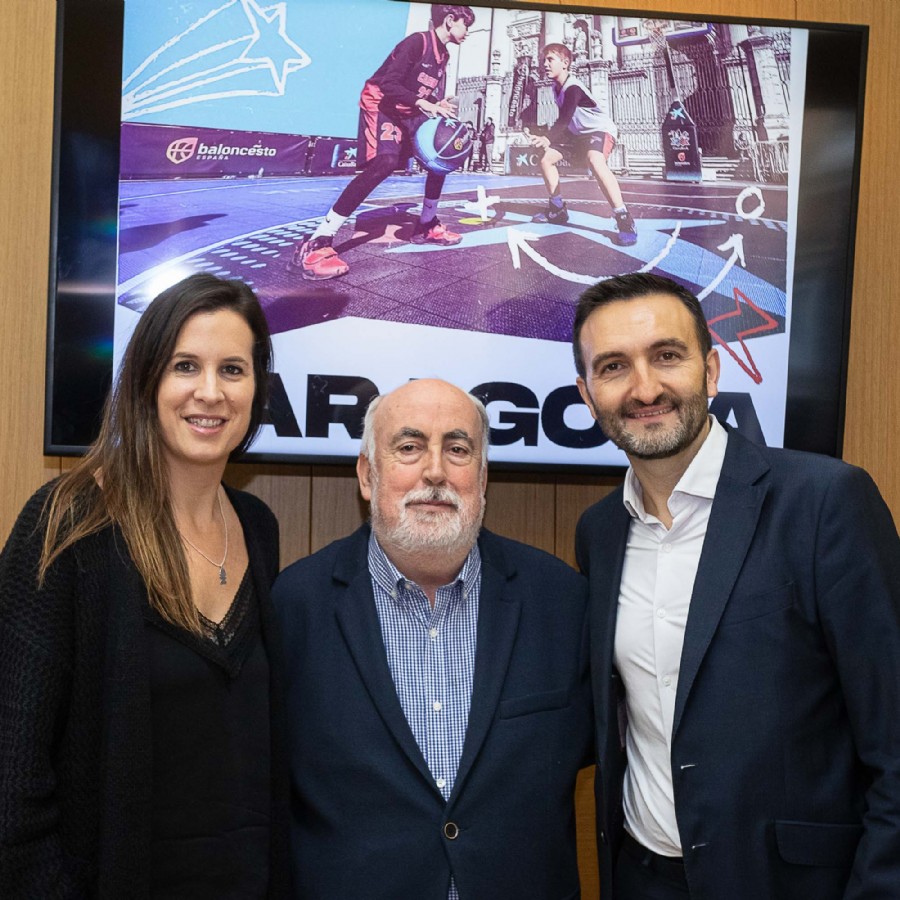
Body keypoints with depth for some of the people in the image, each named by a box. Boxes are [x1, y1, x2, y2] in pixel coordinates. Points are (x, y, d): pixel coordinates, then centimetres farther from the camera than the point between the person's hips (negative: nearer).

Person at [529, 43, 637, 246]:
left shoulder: (572, 88, -24)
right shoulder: (555, 86, 2)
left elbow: (564, 119, -36)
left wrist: (548, 139, -49)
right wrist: (546, 139, 15)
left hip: (600, 129, -10)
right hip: (578, 132, 10)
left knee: (595, 161, -39)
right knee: (546, 159, 6)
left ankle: (624, 221, -45)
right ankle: (557, 210, 20)